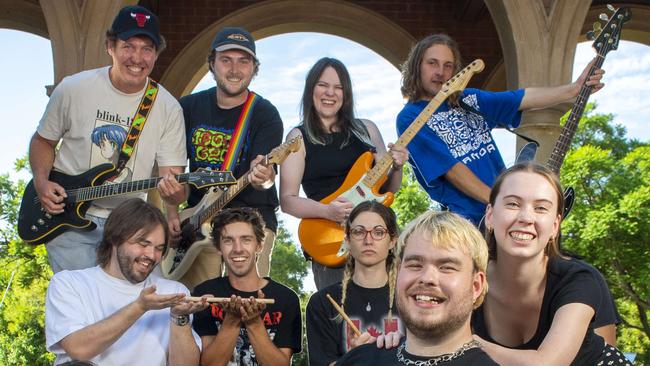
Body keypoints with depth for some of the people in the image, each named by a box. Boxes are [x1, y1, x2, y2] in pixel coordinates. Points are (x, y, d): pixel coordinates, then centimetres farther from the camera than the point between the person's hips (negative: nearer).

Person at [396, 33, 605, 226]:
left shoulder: (469, 100, 14)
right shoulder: (410, 118, -6)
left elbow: (525, 98, 7)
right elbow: (450, 169, -13)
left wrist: (576, 88, -6)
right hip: (469, 220, -6)